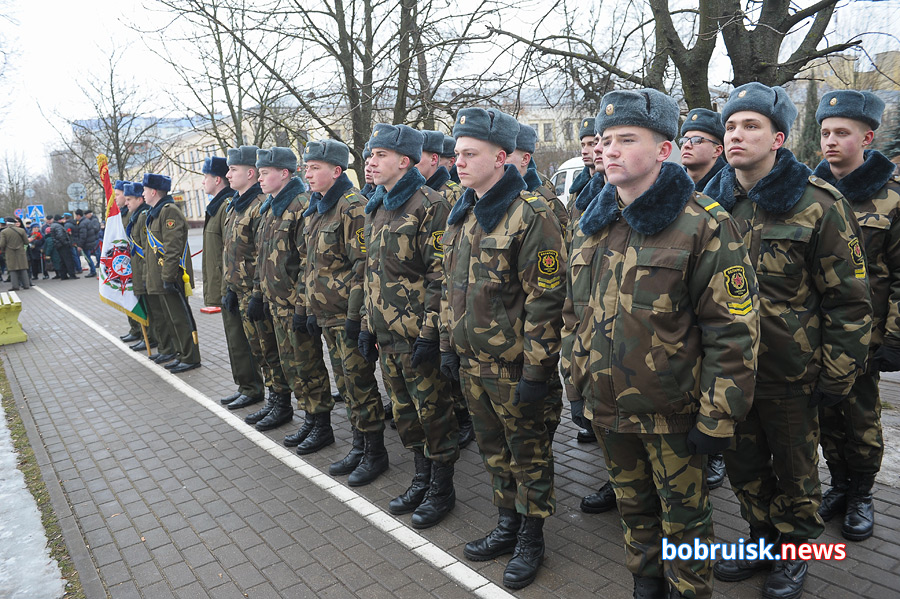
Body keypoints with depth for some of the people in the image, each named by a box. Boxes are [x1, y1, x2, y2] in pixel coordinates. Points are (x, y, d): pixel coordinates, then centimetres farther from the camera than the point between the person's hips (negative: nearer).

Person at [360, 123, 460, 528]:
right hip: (387, 334, 8)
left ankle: (442, 490, 21)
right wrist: (367, 324, 16)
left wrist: (428, 333, -20)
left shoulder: (429, 205, -13)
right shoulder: (377, 208, 14)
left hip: (417, 335, -8)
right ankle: (422, 479, 34)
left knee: (433, 412, 5)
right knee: (404, 412, 17)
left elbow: (440, 276, -17)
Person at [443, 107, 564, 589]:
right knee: (493, 449, 20)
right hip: (471, 361, 8)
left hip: (513, 364, -7)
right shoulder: (462, 215, 9)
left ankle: (532, 536, 29)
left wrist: (536, 371, -19)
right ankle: (508, 524, 39)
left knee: (528, 451, 10)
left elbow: (545, 300, -19)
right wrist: (448, 343, 14)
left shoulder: (531, 216, -17)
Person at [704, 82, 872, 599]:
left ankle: (795, 549, 38)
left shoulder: (819, 204, -12)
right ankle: (762, 538, 41)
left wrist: (838, 373, -10)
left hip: (790, 374, -4)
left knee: (794, 467, 15)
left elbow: (849, 298, -10)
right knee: (743, 463, 18)